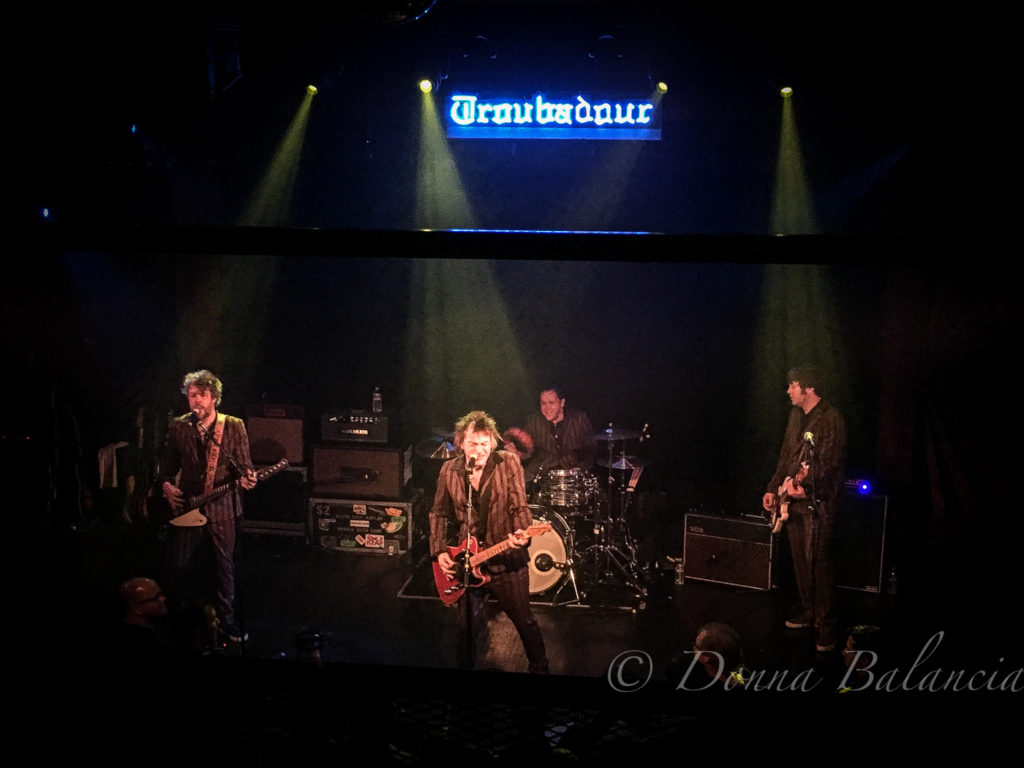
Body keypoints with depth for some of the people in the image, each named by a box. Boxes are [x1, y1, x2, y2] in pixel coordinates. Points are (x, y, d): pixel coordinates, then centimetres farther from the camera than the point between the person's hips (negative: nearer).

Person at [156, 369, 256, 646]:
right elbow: (168, 464, 11)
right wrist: (166, 485, -7)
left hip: (222, 508, -2)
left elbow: (244, 465, -1)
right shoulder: (178, 427, 3)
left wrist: (245, 478, -22)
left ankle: (225, 618, 23)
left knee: (223, 564, 6)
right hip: (186, 506, 2)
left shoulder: (234, 426, -3)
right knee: (180, 565, 5)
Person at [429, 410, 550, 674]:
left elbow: (519, 507, -10)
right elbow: (438, 513, 11)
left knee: (525, 621, 10)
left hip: (506, 560, -2)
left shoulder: (508, 463, -7)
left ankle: (540, 670, 32)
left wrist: (521, 534, -29)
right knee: (468, 628, 10)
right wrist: (439, 551, 1)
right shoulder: (449, 470, 1)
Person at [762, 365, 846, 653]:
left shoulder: (830, 419, -14)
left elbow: (828, 462, -21)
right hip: (792, 499, 8)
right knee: (799, 559, 14)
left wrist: (804, 486, -32)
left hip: (817, 502, -8)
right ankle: (808, 611, 28)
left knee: (818, 561, -8)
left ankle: (826, 625, -2)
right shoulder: (796, 415, 13)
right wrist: (773, 489, 15)